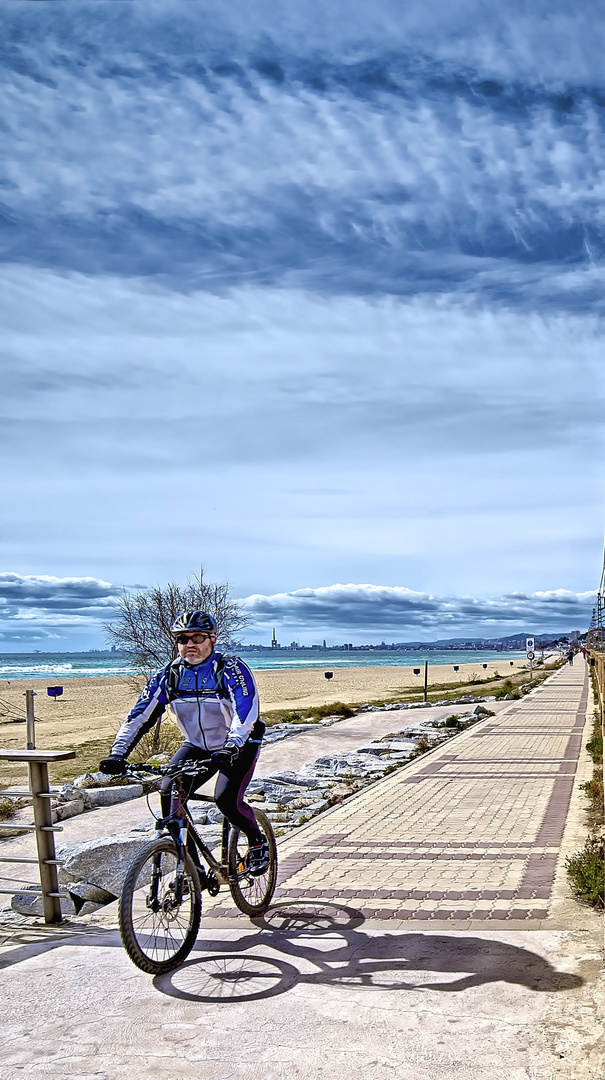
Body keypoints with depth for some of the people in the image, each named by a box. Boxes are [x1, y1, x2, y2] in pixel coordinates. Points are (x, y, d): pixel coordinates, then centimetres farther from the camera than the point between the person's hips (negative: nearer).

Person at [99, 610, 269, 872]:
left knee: (226, 799, -24)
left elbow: (246, 713, -34)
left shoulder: (231, 669, -22)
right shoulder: (169, 674, -9)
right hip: (197, 746, 4)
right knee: (168, 792, -17)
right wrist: (118, 754, -26)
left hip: (239, 745, -4)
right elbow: (139, 715, -14)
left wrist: (230, 750, -49)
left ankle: (258, 841, 7)